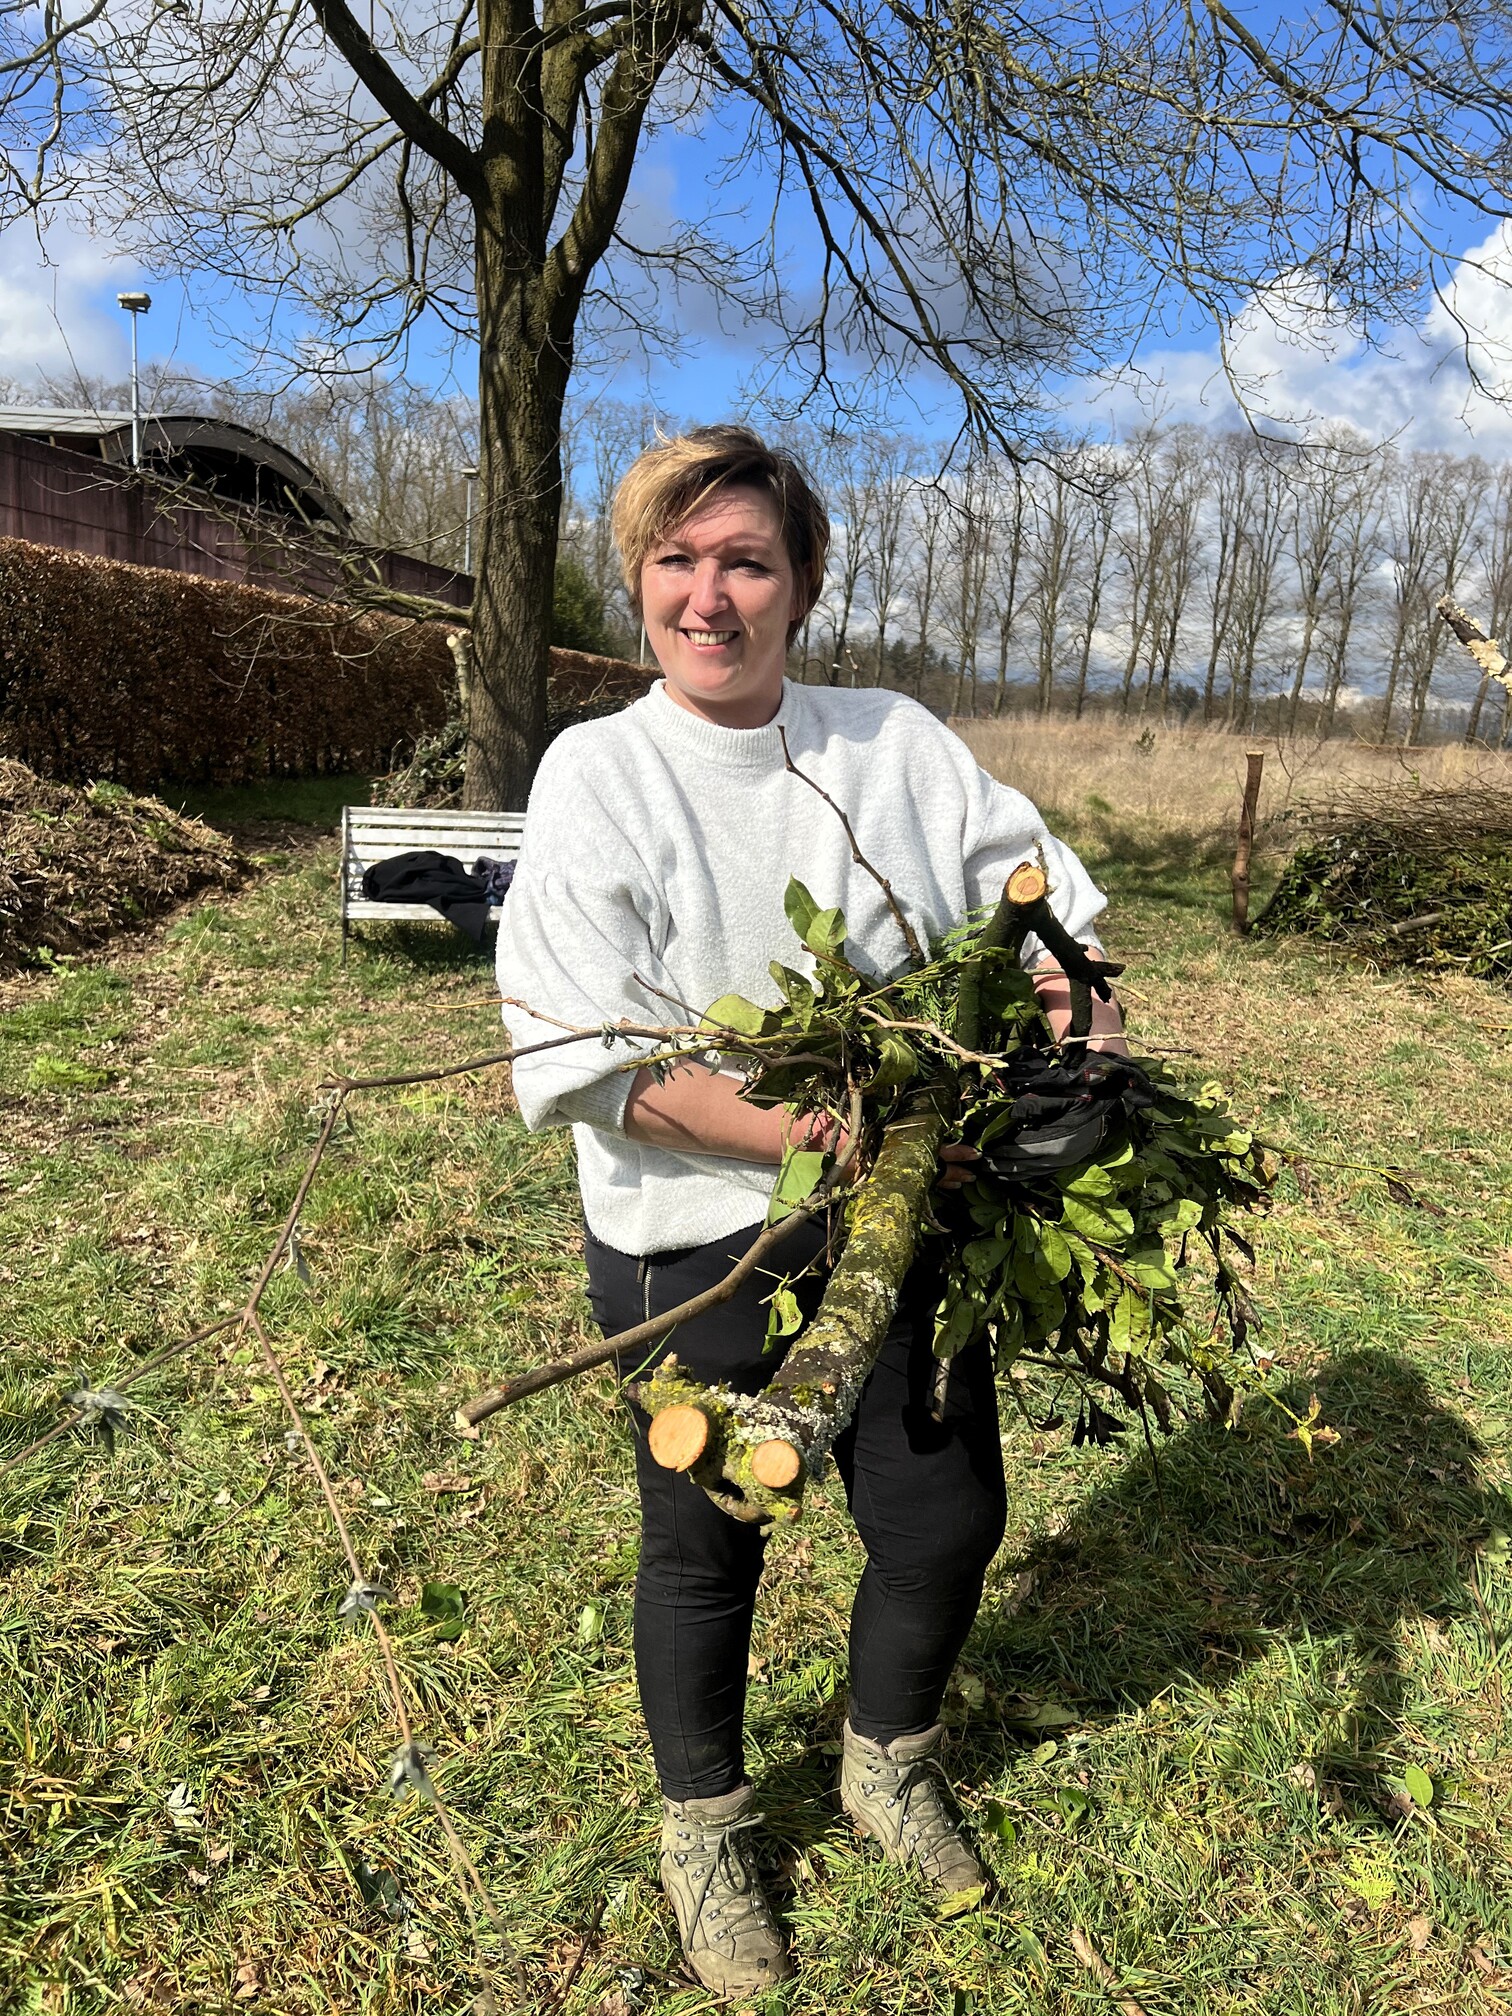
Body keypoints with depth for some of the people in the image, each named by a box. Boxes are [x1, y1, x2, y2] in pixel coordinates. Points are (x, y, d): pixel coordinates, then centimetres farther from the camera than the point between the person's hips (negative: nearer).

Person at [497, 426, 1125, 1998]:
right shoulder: (599, 774, -12)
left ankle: (887, 1764, 51)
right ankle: (703, 1824, 48)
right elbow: (584, 1059, -20)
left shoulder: (896, 741, -1)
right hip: (696, 1249, -3)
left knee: (949, 1520, 17)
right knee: (704, 1551, 16)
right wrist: (821, 1133, -28)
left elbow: (1040, 879, 10)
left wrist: (1072, 976, -13)